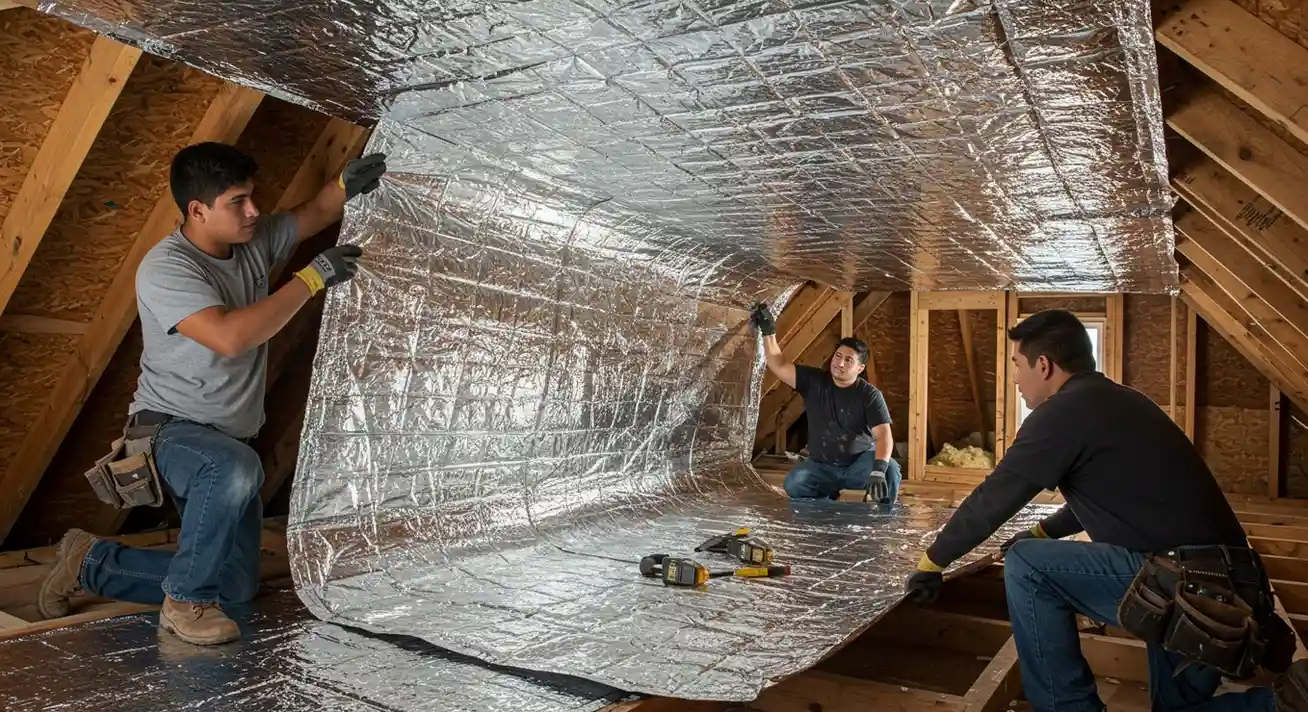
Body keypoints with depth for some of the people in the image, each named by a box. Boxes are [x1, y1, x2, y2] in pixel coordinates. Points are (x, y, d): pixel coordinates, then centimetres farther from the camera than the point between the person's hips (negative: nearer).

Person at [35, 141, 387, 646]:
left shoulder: (255, 241, 1)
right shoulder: (165, 268, -19)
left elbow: (316, 213, 8)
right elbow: (230, 336, -34)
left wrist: (347, 183, -16)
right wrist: (312, 278, -29)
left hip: (230, 438, 7)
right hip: (168, 430, -7)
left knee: (237, 586, 6)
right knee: (234, 467, -43)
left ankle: (90, 563, 24)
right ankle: (185, 602, -19)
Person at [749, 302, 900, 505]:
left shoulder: (869, 395, -13)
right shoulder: (814, 381, -5)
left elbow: (884, 435, -24)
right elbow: (779, 367, -8)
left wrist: (878, 470, -41)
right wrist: (768, 332, -19)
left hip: (859, 464, -2)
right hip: (821, 466, 3)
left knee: (890, 470, -32)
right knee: (794, 484, -25)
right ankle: (825, 499, 8)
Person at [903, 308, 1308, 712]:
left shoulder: (1064, 410, -13)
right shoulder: (1120, 401, 16)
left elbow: (990, 502, -9)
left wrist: (932, 562, 2)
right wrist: (1044, 532, 32)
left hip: (1181, 584, -10)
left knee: (1026, 566, -7)